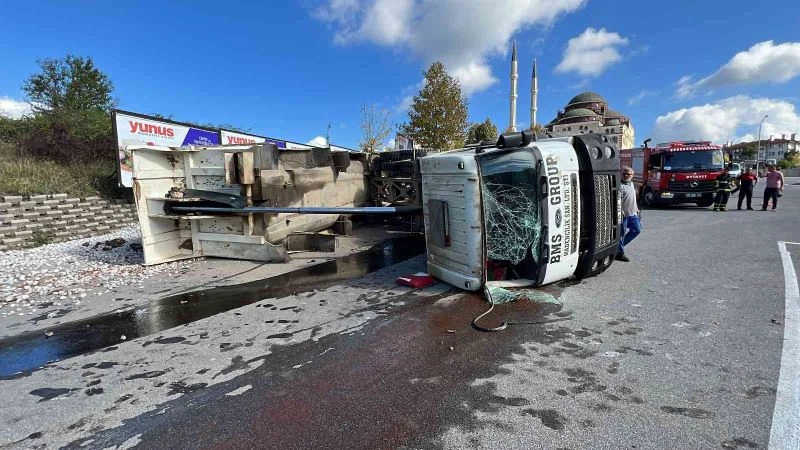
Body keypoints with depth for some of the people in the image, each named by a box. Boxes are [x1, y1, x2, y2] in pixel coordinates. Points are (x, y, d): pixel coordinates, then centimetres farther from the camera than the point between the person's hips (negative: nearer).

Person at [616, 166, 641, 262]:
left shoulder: (631, 184, 14)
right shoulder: (620, 186, -15)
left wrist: (636, 208, 25)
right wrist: (620, 211, -30)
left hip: (632, 213, 9)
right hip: (623, 214, -9)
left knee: (637, 230, 15)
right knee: (621, 233, -1)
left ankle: (621, 245, 26)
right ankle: (619, 253, 9)